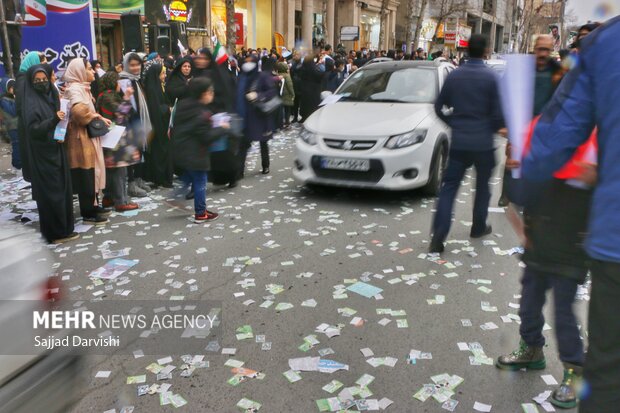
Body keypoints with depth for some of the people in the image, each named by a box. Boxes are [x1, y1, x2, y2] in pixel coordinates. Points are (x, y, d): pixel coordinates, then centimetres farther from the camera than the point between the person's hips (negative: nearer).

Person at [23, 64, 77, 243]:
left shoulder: (51, 96, 10)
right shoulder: (32, 104, -12)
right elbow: (33, 129, -20)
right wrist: (54, 120, -33)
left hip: (57, 152, 8)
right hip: (44, 156, -8)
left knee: (61, 189, 12)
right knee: (51, 192, -3)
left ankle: (62, 228, 22)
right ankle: (56, 232, 6)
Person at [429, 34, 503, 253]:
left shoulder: (454, 75, 1)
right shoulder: (491, 77, -8)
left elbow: (439, 107, 6)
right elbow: (498, 113, -9)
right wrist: (490, 129, 10)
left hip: (458, 141, 2)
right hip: (483, 142, -2)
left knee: (448, 187, 2)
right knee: (482, 186, 16)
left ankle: (438, 236, -7)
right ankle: (479, 227, 30)